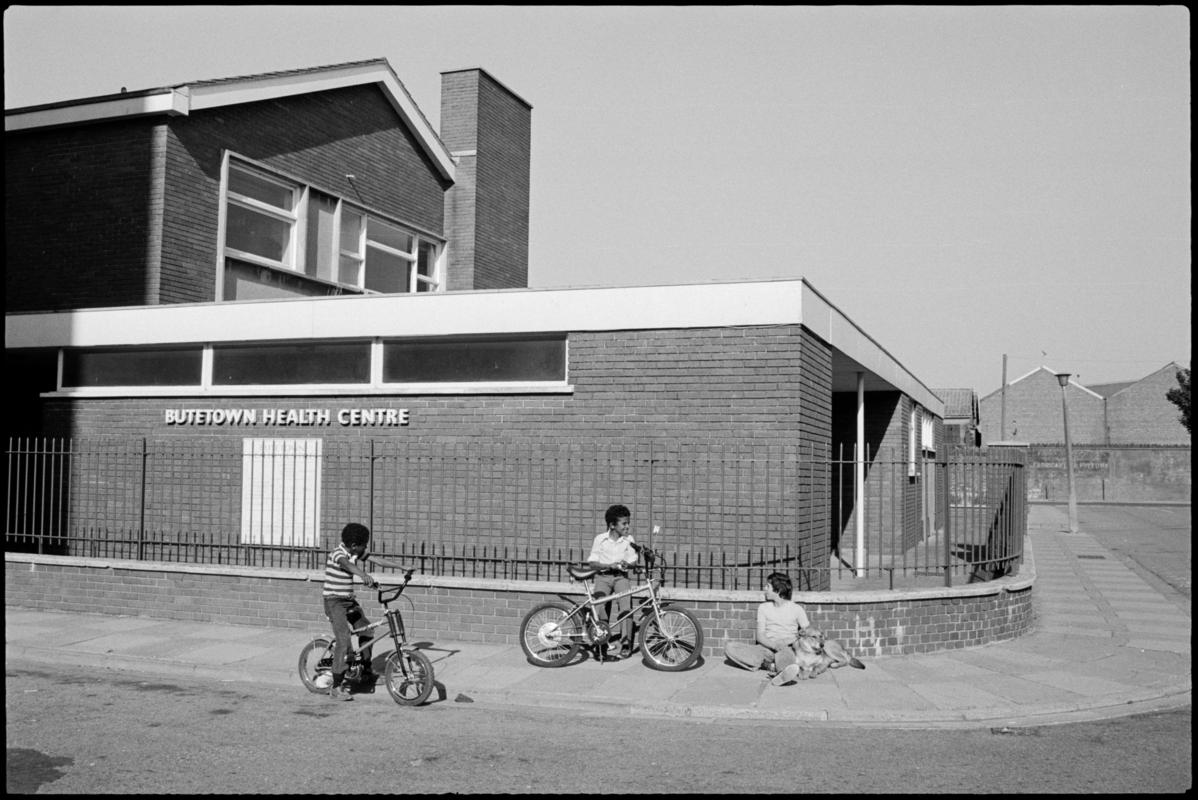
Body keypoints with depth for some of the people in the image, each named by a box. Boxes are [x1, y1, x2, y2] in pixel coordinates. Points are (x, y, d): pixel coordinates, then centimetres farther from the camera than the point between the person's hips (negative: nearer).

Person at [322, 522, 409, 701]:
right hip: (334, 601, -9)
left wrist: (401, 567, 8)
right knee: (343, 641, -17)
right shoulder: (338, 554, -21)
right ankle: (336, 687, -12)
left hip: (349, 600, 9)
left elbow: (377, 560, 10)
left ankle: (366, 670, 35)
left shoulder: (356, 553, 4)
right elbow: (348, 565, -43)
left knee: (366, 631, 15)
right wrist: (363, 575, -62)